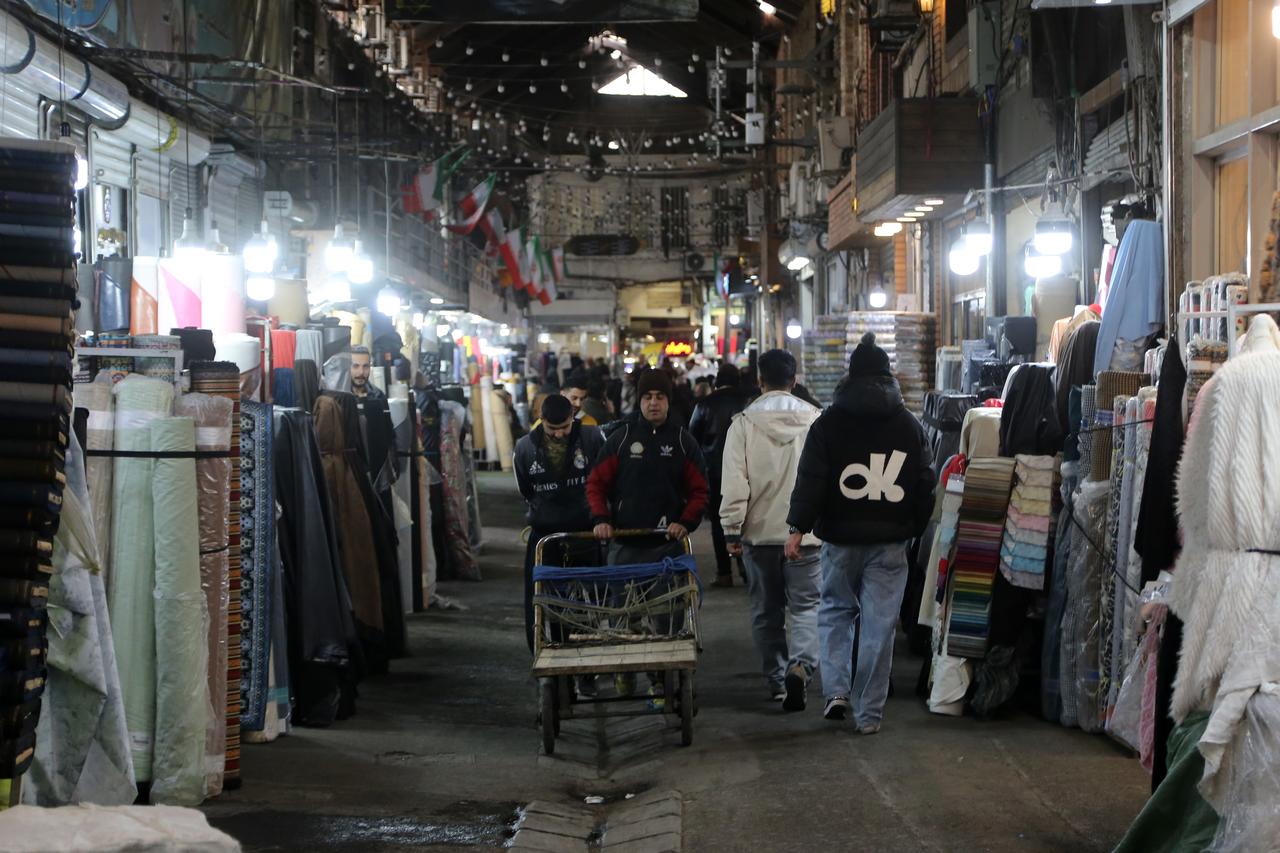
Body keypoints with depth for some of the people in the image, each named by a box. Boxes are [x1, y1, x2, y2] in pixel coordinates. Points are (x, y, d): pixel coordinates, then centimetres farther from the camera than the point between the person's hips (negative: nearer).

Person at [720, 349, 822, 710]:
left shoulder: (743, 423, -5)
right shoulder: (815, 419, -2)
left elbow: (734, 483, -8)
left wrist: (732, 529, -2)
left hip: (760, 531, 0)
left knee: (767, 611, 12)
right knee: (806, 606, 2)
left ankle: (777, 680, 19)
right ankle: (800, 665, -22)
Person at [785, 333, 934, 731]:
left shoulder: (829, 423, -2)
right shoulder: (910, 425, 5)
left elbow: (811, 479, -8)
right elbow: (925, 484, 9)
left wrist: (799, 527, -6)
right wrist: (915, 528, 18)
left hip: (841, 537, -1)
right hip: (891, 540, 1)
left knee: (835, 611, 17)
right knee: (879, 623, 3)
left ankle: (836, 689, 1)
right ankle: (868, 713, 5)